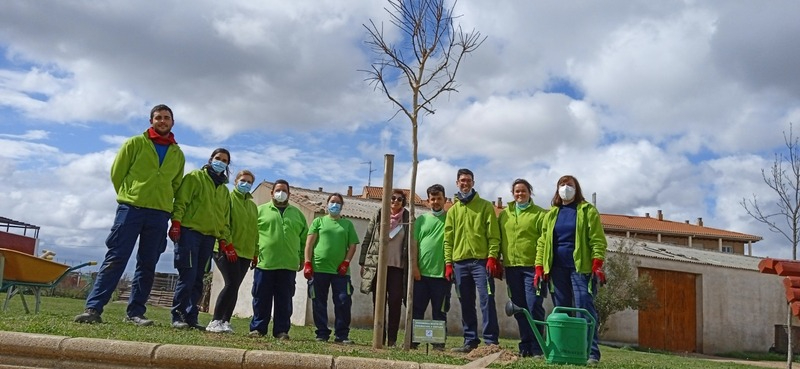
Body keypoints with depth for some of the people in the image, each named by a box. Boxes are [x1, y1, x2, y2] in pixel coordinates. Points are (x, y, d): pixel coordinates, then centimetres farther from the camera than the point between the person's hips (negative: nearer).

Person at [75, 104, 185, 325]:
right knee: (115, 259, -7)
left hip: (159, 214, 3)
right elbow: (117, 172, 6)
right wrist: (128, 195, 7)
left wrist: (161, 201, 11)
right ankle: (93, 308, -6)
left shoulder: (178, 154, 14)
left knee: (147, 265, 3)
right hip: (131, 208, -3)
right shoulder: (135, 143, 6)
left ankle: (135, 312, 9)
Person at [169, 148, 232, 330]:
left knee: (198, 279, 6)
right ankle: (178, 316, -5)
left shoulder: (224, 190, 22)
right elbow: (181, 201, -4)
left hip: (209, 237, 6)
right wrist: (176, 223, -16)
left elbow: (225, 217, 22)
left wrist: (225, 239, 13)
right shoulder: (195, 177, 6)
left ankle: (191, 318, 10)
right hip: (189, 231, -6)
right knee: (187, 275, -11)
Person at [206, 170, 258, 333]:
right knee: (232, 284, -17)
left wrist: (255, 253, 13)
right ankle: (215, 321, -10)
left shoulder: (252, 205, 20)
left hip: (245, 253, 6)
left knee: (234, 286, 3)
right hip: (227, 251, -6)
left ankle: (225, 321, 8)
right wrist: (227, 245, -18)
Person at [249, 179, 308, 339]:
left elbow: (304, 238, 15)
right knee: (261, 298, 3)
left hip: (288, 265, 2)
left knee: (284, 300, 4)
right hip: (264, 263, -1)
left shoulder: (297, 214, 15)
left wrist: (302, 258, 9)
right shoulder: (261, 210, 9)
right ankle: (257, 328, 13)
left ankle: (282, 330, 10)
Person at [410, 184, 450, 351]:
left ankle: (439, 343, 12)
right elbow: (414, 244, 7)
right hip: (421, 272, 2)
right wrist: (414, 266, -3)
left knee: (440, 311, 5)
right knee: (417, 309, 5)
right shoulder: (421, 219, 11)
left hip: (442, 273, -2)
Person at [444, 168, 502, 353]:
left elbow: (493, 234, -2)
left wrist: (492, 257, -13)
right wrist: (448, 262, 5)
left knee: (487, 300, -8)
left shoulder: (485, 206, 6)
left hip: (481, 261, -4)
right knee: (466, 304, 7)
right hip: (459, 262, 4)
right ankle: (470, 341, 14)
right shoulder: (453, 210, 16)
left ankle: (491, 341, -5)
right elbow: (448, 238, 13)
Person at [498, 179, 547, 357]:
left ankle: (536, 347, 4)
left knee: (534, 307, -5)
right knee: (519, 309, 9)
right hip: (512, 267, 4)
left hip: (532, 267, -4)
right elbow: (498, 239, 14)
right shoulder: (504, 214, 14)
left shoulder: (539, 214, 2)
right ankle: (525, 345, 17)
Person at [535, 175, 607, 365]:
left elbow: (598, 240, -4)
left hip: (580, 267, -5)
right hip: (558, 268, 5)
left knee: (585, 309, -9)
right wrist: (539, 267, 4)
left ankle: (592, 353, -7)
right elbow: (542, 242, 13)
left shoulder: (587, 210, 4)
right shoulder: (551, 214, 16)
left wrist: (597, 265, -15)